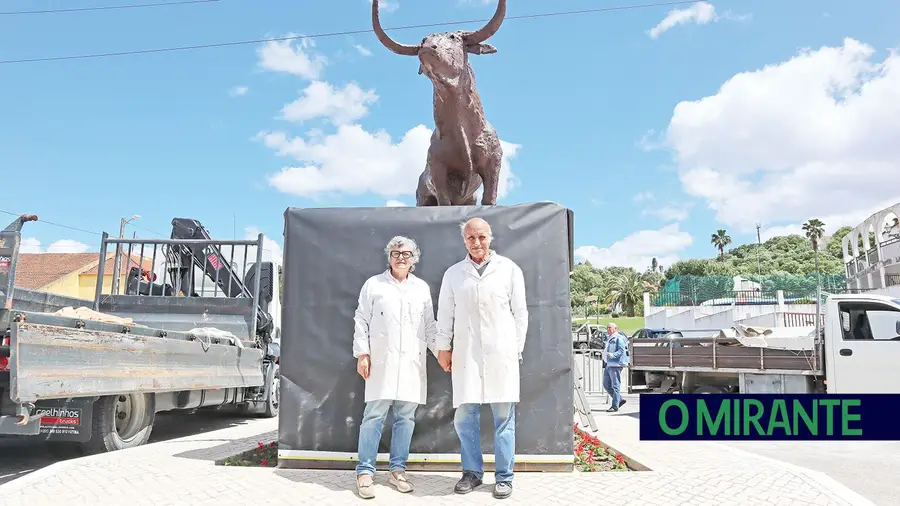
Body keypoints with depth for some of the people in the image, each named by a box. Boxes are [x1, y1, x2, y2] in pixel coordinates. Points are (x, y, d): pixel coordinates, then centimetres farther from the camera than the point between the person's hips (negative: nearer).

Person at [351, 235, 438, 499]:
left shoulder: (422, 288, 14)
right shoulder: (373, 284, 6)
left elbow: (430, 325, 15)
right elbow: (361, 321, 4)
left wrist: (441, 350, 4)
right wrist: (362, 353, -4)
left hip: (412, 363, 3)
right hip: (381, 361, -3)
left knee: (406, 417, 6)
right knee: (374, 415, -5)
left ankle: (397, 470, 16)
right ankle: (365, 471, 3)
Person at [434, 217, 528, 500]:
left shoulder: (509, 269, 4)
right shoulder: (453, 273, 10)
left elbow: (520, 312, 6)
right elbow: (445, 314, 12)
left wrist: (517, 348, 3)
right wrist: (443, 347, 7)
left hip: (501, 353, -2)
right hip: (466, 353, 2)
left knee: (504, 417, 2)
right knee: (464, 417, 4)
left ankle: (504, 476, 13)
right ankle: (472, 472, 19)